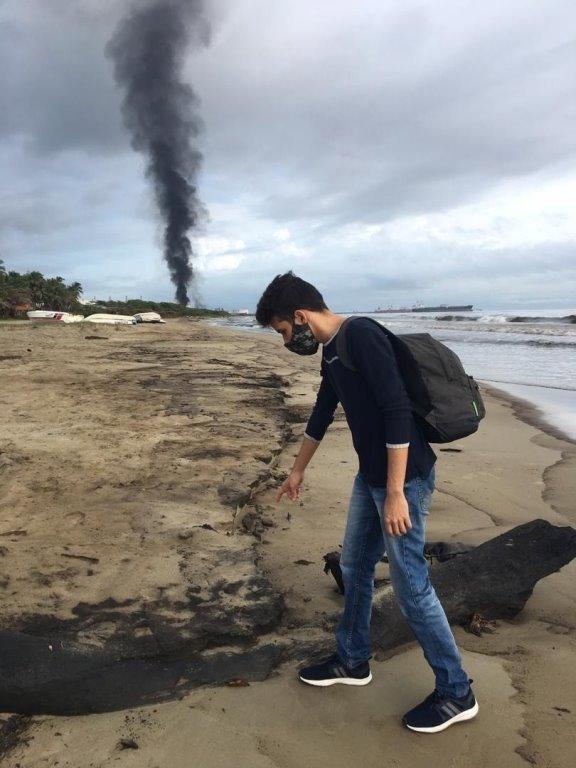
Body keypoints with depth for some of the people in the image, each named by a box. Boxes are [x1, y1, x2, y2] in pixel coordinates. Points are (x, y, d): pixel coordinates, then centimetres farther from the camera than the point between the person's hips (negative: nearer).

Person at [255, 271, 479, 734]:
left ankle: (457, 694, 19)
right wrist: (297, 471, 32)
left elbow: (397, 412, -26)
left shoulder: (362, 336, -20)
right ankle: (353, 661, 38)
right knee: (355, 567, 19)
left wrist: (396, 492, -25)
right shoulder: (331, 351, 10)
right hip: (370, 475, 10)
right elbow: (321, 414, 22)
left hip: (404, 476, -10)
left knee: (410, 584, 0)